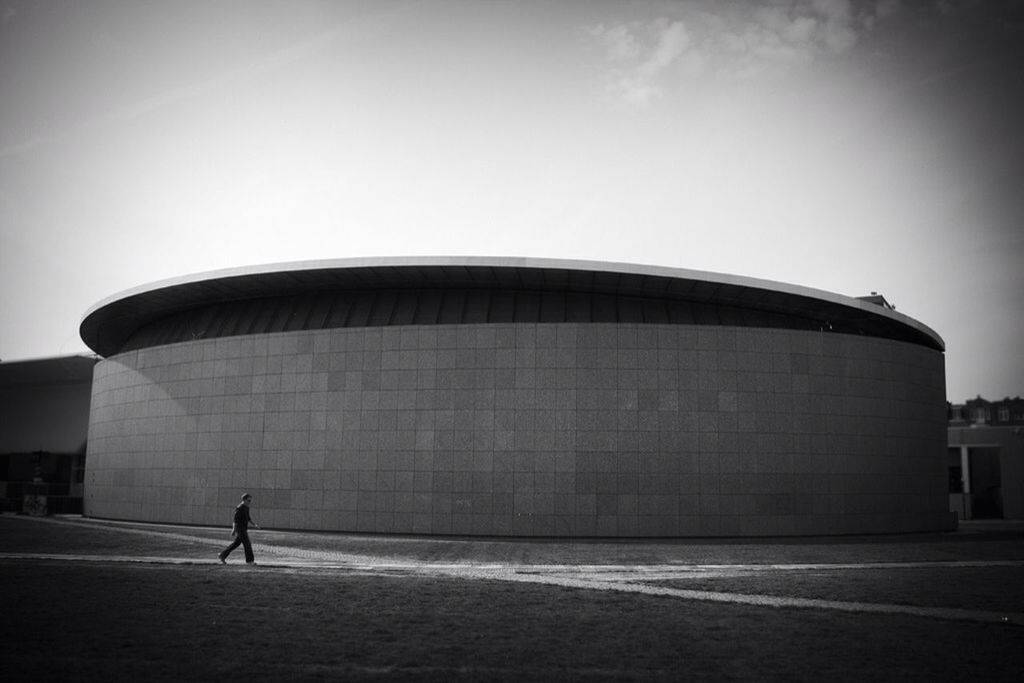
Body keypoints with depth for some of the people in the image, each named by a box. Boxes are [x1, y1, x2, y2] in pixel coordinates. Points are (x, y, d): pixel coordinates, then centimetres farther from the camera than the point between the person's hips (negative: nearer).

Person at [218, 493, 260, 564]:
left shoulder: (246, 508, 13)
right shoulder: (240, 508, -16)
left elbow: (248, 518, 23)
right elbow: (236, 519, -19)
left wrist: (255, 524, 13)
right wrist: (234, 530, -22)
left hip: (244, 528, 10)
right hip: (240, 528, -10)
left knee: (236, 543, 14)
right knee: (247, 544, -7)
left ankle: (222, 555, 21)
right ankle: (250, 560, -2)